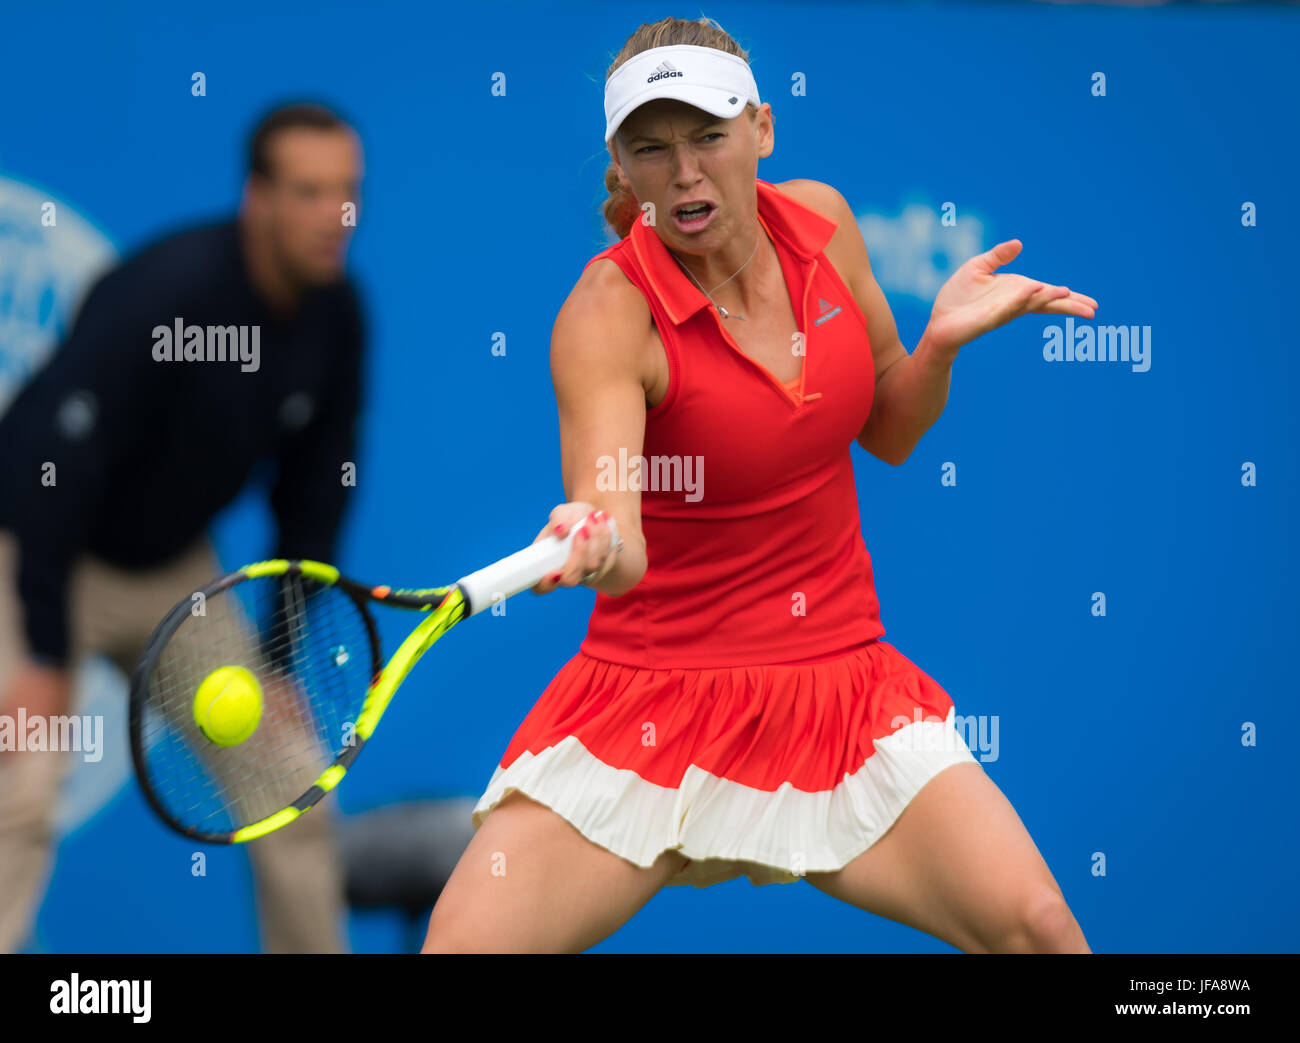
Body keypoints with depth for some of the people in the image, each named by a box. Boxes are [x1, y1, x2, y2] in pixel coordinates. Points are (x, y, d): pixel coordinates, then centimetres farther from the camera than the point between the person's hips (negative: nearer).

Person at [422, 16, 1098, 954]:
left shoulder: (820, 221, -1)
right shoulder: (608, 313, -16)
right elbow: (621, 549, -30)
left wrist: (942, 341, -6)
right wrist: (592, 546, -53)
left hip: (842, 678, 4)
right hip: (657, 692, -3)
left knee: (1038, 928, -15)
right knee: (463, 946, -19)